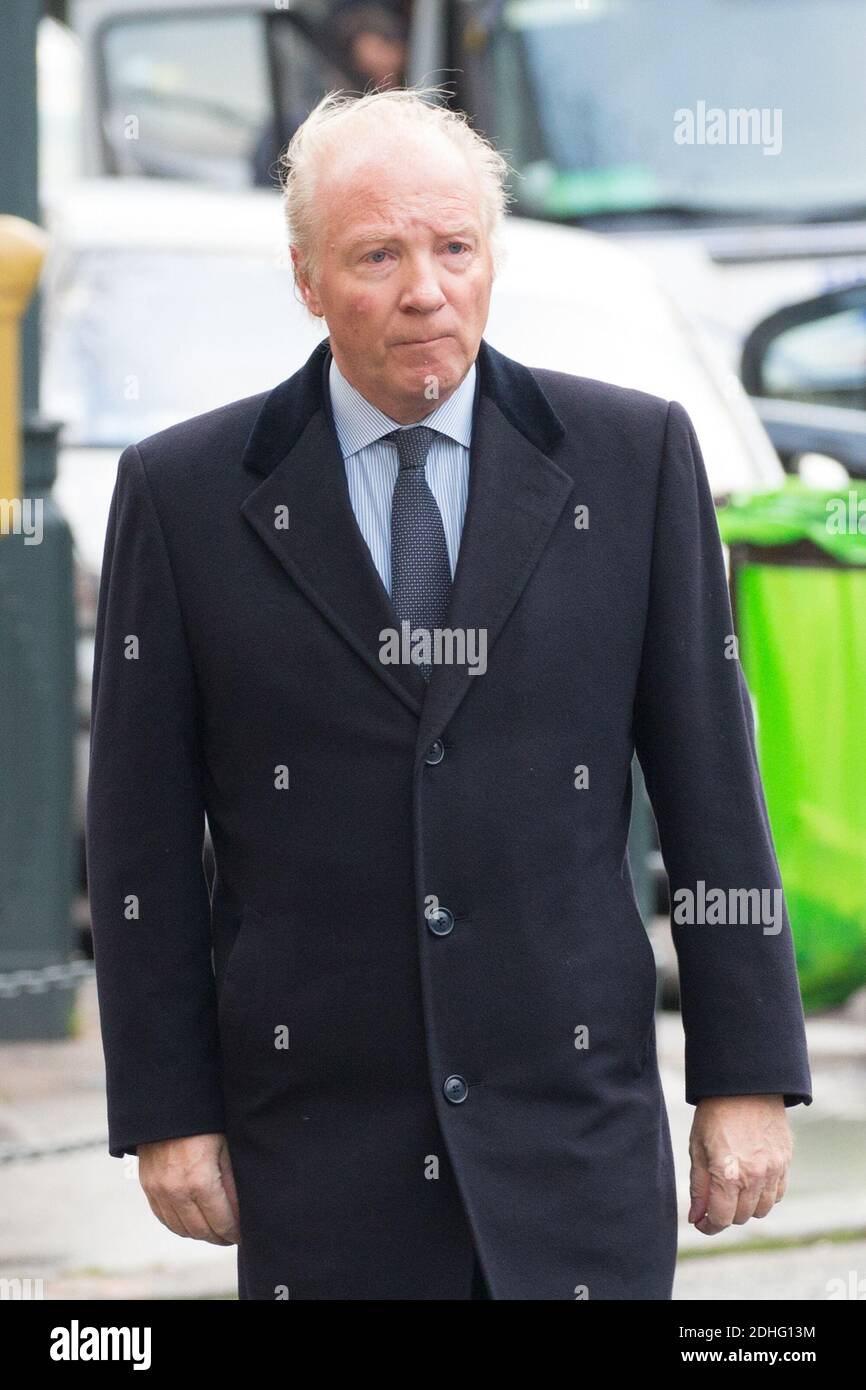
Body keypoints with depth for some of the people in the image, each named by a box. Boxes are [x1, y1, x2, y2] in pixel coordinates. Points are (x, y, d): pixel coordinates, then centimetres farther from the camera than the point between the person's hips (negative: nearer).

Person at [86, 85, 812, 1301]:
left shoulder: (632, 457, 3)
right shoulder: (185, 494, 1)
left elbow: (709, 780, 4)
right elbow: (144, 834, 3)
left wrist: (748, 1075, 2)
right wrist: (167, 1111, 0)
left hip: (576, 1134, 0)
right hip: (321, 1155, 0)